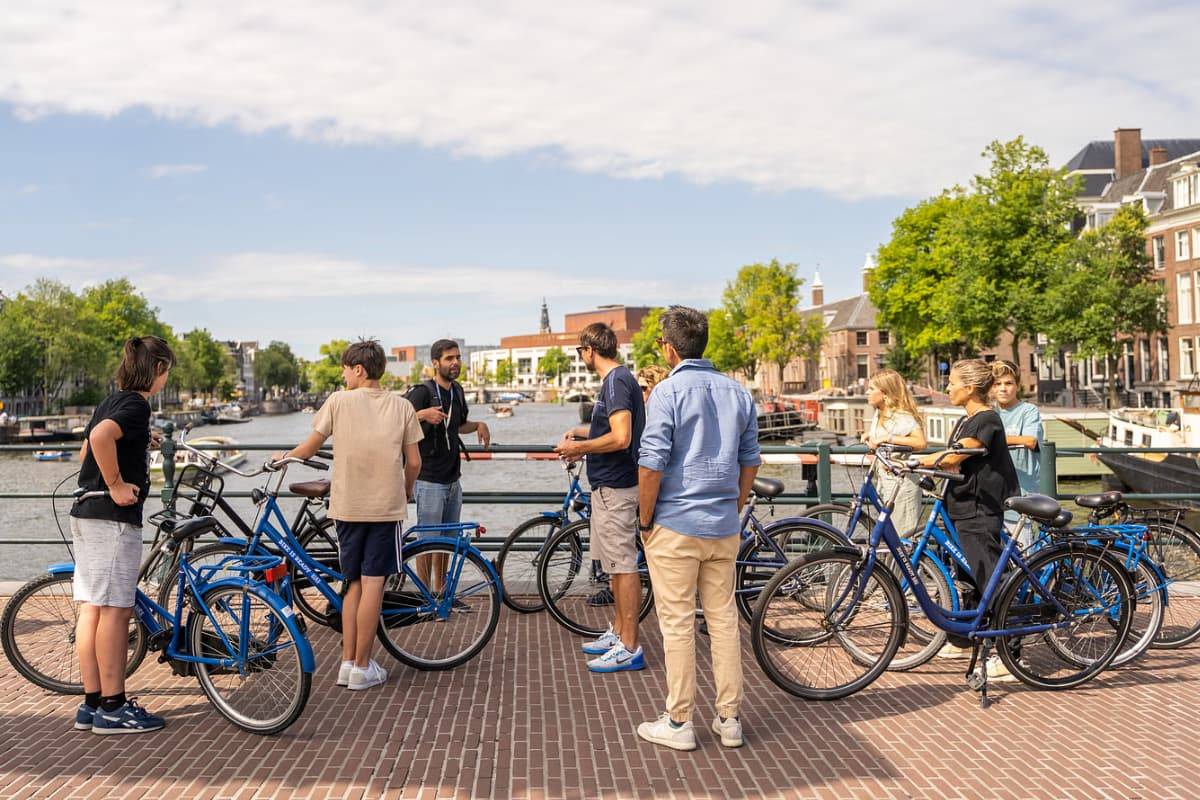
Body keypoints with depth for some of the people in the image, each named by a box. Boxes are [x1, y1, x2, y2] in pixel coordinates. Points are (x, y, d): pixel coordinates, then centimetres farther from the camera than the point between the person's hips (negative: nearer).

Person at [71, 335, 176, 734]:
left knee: (92, 608, 11)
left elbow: (87, 451, 23)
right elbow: (100, 437, -31)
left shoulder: (111, 401, 16)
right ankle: (113, 708, 3)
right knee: (115, 610, -4)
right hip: (113, 518, -10)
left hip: (85, 514, 10)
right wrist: (116, 485, -22)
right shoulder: (136, 404, -12)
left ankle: (92, 703, 18)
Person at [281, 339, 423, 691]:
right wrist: (405, 495, 17)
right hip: (387, 505, -1)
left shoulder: (339, 401, -2)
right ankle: (362, 668, 5)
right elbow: (413, 462, 0)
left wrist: (284, 457, 26)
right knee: (373, 584, 1)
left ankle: (348, 662, 15)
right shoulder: (402, 406, 1)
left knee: (353, 583, 13)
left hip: (347, 506, 1)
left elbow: (310, 447, 6)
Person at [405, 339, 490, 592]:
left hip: (452, 479, 8)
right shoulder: (422, 392, -13)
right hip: (429, 481, -8)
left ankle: (440, 592, 27)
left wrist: (479, 425, 7)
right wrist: (422, 414, -37)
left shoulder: (457, 391, 11)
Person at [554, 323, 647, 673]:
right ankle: (618, 633, 29)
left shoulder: (616, 382, -18)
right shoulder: (619, 379, 14)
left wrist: (578, 447, -15)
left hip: (615, 487, -11)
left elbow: (621, 438, -27)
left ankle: (629, 649, 0)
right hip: (609, 484, 11)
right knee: (616, 564, 18)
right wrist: (582, 431, 18)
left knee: (623, 565, -5)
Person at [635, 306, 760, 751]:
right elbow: (751, 461, 12)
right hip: (725, 529, 6)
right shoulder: (737, 393, 8)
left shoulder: (668, 392, -12)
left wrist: (645, 520, -4)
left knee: (677, 624, 2)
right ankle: (729, 718, 18)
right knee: (724, 620, 12)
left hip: (675, 526, -6)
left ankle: (678, 723, 10)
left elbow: (652, 464, -15)